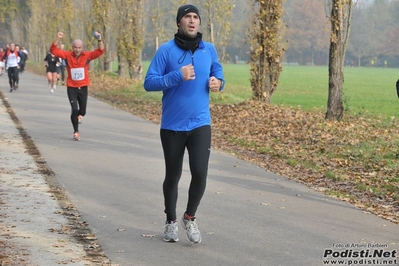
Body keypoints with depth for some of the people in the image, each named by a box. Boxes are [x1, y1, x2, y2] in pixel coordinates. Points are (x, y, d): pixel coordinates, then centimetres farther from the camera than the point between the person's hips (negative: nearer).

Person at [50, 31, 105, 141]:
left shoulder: (87, 55, -5)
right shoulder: (67, 55, -6)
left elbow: (100, 51, -11)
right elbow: (53, 50, -12)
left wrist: (99, 40, -27)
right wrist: (58, 39, -27)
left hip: (83, 87, 2)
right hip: (71, 88, -1)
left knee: (82, 111, 12)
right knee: (74, 109, -12)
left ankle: (78, 115, 51)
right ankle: (76, 131, 5)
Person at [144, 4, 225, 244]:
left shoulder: (209, 50, 4)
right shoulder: (166, 50, -6)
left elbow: (218, 74, 17)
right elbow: (149, 82, -10)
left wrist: (218, 83, -6)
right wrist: (177, 76, -22)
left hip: (200, 124, 1)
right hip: (172, 126, -1)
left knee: (200, 173, -11)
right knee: (173, 176, 10)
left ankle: (190, 217, 13)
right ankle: (171, 222, 30)